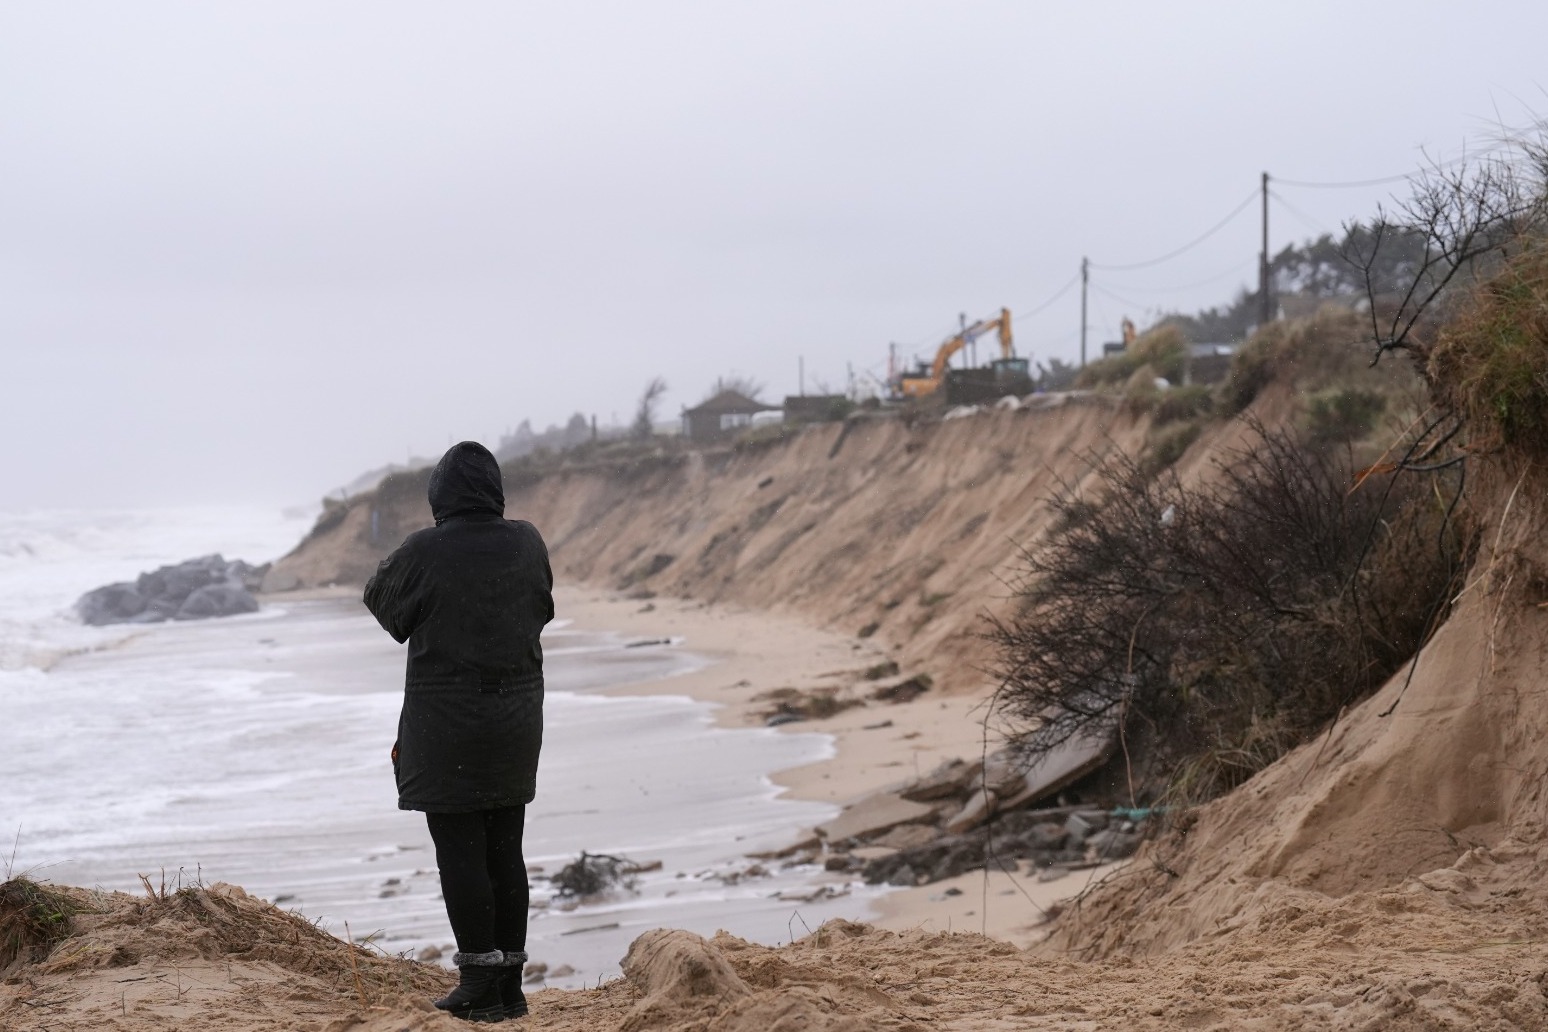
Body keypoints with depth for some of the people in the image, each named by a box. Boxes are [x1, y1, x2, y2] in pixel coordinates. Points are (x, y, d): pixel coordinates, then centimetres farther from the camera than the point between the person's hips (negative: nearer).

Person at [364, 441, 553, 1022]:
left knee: (460, 851, 1)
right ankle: (510, 983, 16)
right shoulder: (527, 544, -1)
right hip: (517, 718, 5)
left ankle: (481, 984, 2)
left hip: (446, 723, -5)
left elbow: (381, 601, 4)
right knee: (505, 850, 11)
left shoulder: (424, 552, -15)